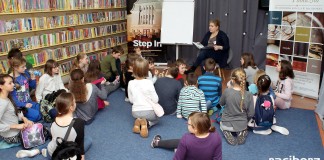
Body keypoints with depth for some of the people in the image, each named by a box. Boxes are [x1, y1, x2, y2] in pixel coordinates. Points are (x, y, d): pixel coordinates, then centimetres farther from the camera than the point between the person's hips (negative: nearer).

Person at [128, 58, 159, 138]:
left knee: (138, 116, 39)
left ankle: (138, 122, 1)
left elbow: (131, 100, 3)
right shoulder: (149, 83, -19)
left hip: (135, 112, 4)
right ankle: (147, 123, -6)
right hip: (149, 111, -4)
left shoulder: (131, 83, -8)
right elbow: (155, 100, -12)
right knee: (156, 119, 30)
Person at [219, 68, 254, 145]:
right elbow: (251, 114, -12)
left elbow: (221, 103, -2)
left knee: (222, 124, 37)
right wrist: (244, 120, 10)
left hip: (227, 124, 0)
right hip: (242, 125, 1)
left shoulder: (227, 91, -23)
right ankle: (241, 133, 5)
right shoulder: (248, 95, -20)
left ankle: (226, 132, 5)